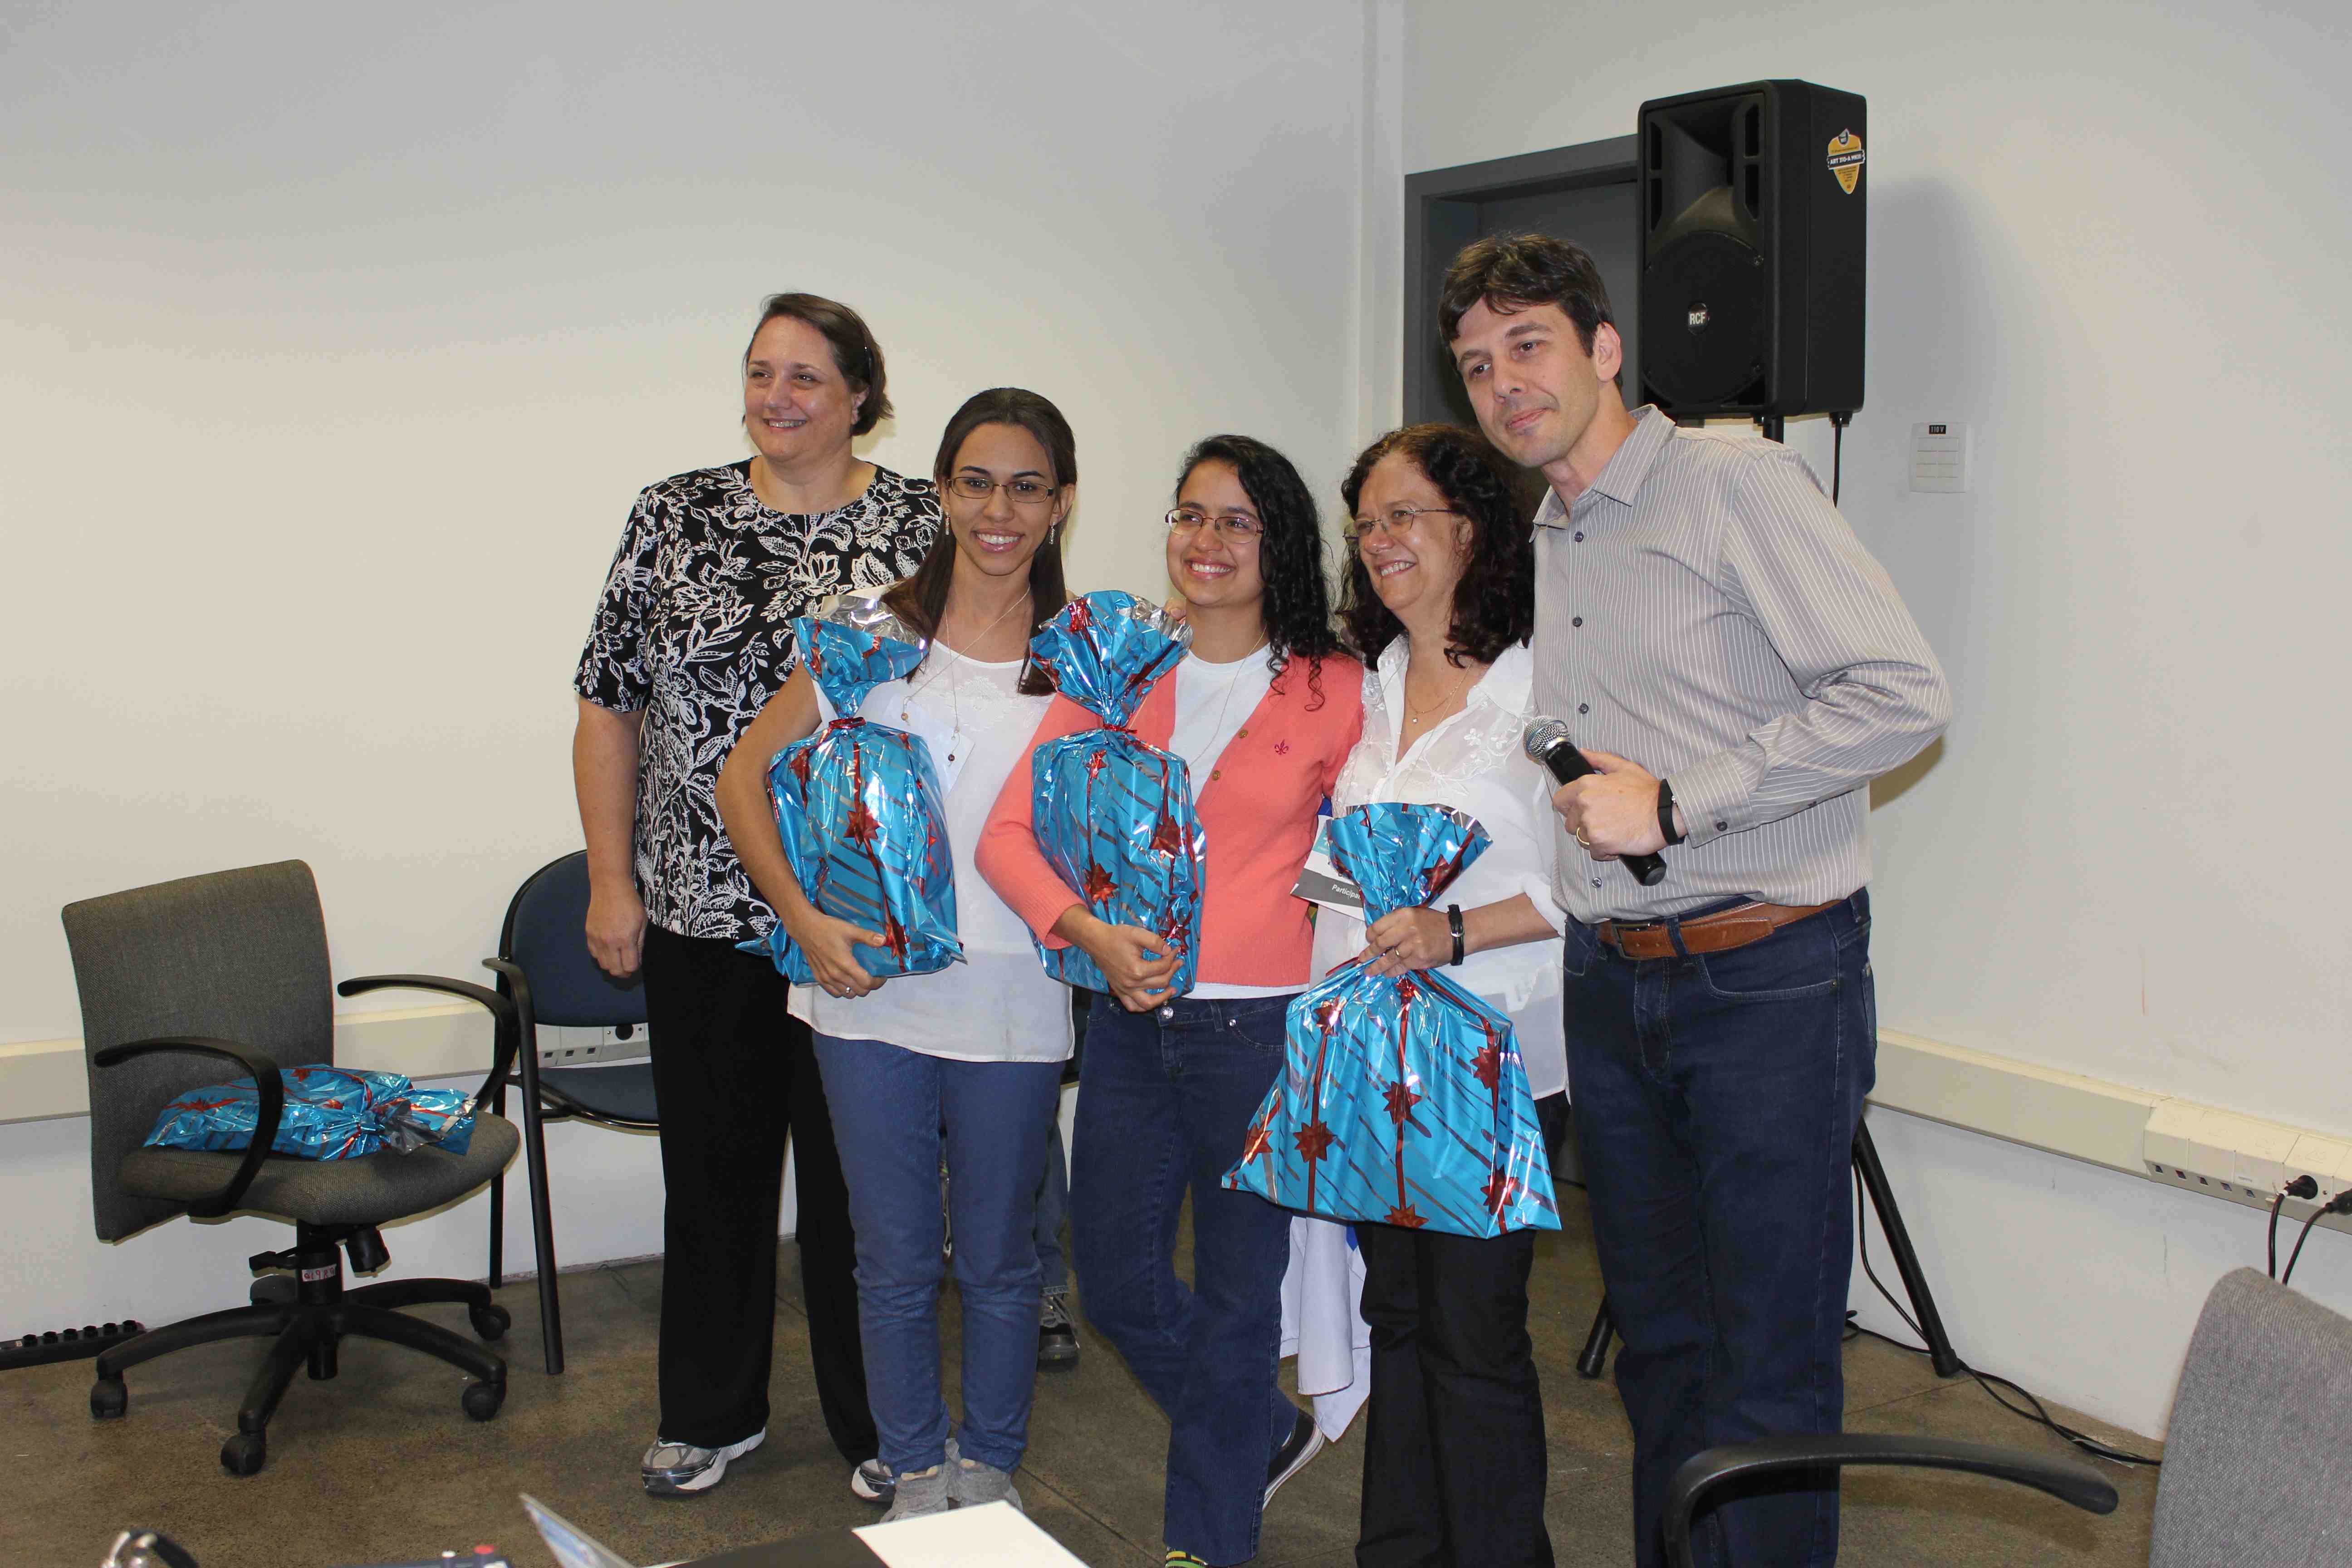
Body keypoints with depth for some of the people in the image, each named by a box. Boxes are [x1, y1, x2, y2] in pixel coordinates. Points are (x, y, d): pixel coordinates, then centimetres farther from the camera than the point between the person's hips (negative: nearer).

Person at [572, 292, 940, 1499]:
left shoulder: (921, 526, -1)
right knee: (713, 1162, 13)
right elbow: (610, 706, 6)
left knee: (860, 1171, 7)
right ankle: (711, 1412, 31)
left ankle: (875, 1421, 25)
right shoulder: (673, 518, 4)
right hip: (700, 907, 2)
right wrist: (612, 878, 2)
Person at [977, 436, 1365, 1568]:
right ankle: (1270, 1434, 39)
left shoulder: (1332, 689, -3)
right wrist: (1090, 931, -14)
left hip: (1260, 1029, -4)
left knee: (1234, 1294, 8)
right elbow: (1006, 834, 0)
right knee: (1115, 1283, 13)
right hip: (1130, 1021, 4)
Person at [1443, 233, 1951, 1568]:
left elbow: (1903, 696, -17)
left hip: (1769, 980, -7)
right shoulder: (1533, 544, 14)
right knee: (1658, 1340, 16)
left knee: (1770, 1367, -1)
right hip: (1611, 983, 7)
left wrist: (1675, 804, -16)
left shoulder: (1733, 481, -9)